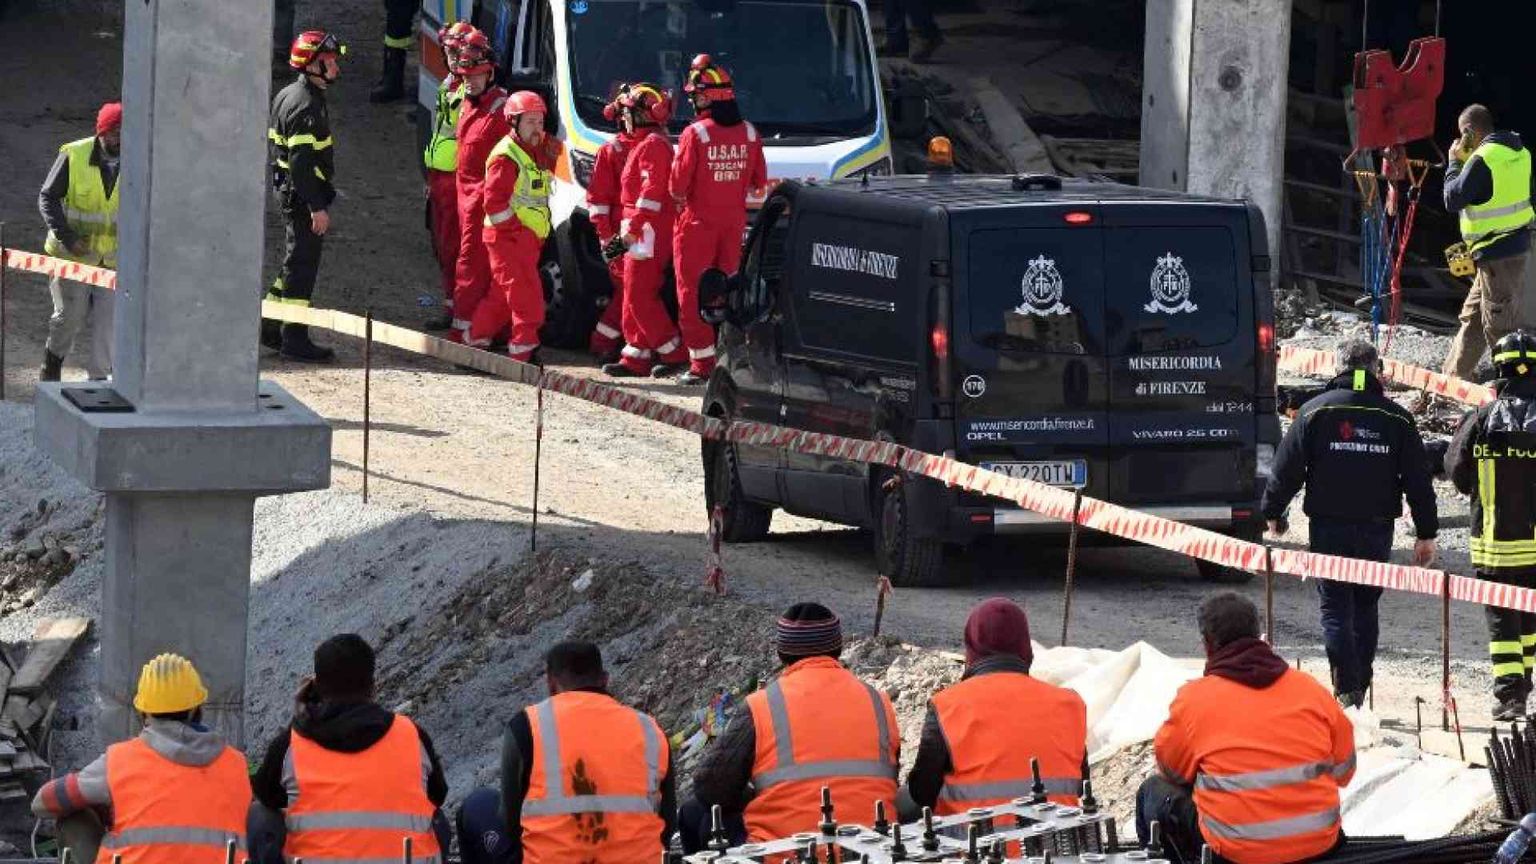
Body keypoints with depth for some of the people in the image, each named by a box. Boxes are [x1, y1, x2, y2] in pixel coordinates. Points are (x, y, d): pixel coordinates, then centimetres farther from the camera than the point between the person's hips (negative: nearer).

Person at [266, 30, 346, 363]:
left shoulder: (288, 96, 13)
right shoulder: (306, 107, -20)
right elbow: (302, 161, -24)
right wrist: (317, 207, -24)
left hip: (290, 193, 10)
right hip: (303, 195, -10)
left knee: (295, 262, 19)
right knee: (302, 265, -4)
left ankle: (271, 329, 25)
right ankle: (295, 340, 0)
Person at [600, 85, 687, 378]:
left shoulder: (653, 145, -13)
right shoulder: (648, 144, 21)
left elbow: (652, 192, -21)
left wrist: (630, 232, -22)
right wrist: (628, 233, 22)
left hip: (648, 232, -11)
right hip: (641, 233, 11)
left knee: (640, 296, -11)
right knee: (635, 296, 11)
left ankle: (674, 353, -9)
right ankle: (636, 358, 13)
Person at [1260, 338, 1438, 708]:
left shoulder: (1315, 411, -3)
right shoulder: (1396, 418, 2)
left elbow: (1287, 469, -1)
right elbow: (1419, 480, 3)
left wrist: (1273, 512, 15)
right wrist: (1426, 534, 10)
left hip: (1329, 528, -2)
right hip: (1377, 531, 2)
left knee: (1336, 609, 1)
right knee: (1365, 608, 16)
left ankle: (1347, 689, -12)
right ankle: (1360, 687, 19)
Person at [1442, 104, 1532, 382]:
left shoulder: (1483, 158, -19)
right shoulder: (1518, 152, 8)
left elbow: (1453, 200, -13)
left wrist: (1455, 162, 0)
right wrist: (1466, 161, 9)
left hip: (1497, 253, -10)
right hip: (1517, 242, 10)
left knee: (1499, 324, -5)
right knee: (1472, 315, 20)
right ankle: (1455, 376, 29)